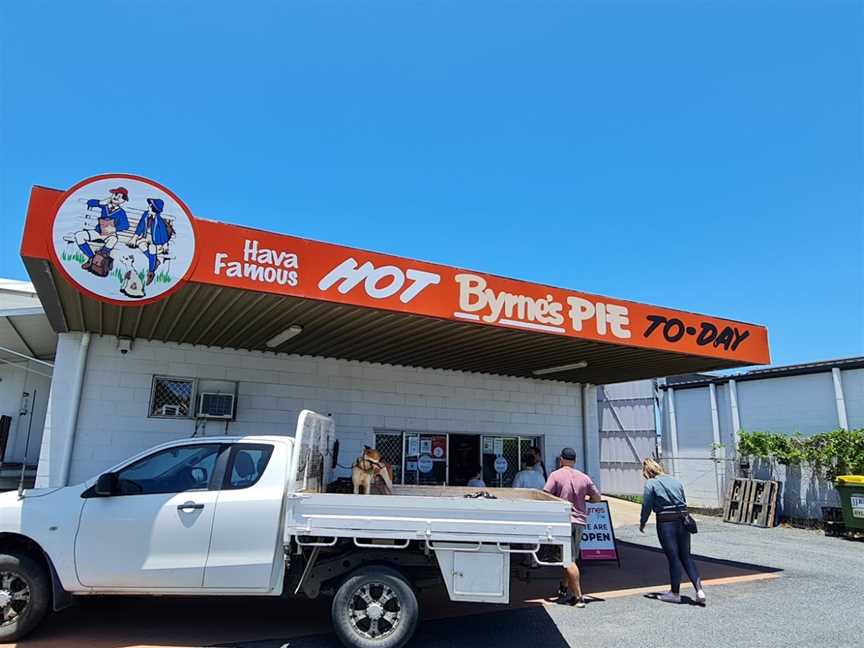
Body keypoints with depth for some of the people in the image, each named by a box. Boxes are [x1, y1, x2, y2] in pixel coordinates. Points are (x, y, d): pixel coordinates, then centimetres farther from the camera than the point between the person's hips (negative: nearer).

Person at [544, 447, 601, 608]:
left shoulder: (556, 475, -8)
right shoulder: (584, 477, 6)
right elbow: (597, 498, 13)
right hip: (580, 521, 5)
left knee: (569, 560, -3)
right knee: (571, 559, 17)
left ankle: (578, 597, -4)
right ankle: (569, 593, 25)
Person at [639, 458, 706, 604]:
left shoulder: (650, 484, -4)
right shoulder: (676, 481, 13)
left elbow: (646, 506, -4)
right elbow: (684, 502, 15)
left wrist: (642, 523, 10)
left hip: (665, 522, -5)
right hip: (683, 520, 5)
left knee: (673, 558, 4)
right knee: (686, 556, 14)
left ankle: (675, 593, 16)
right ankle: (699, 590, 6)